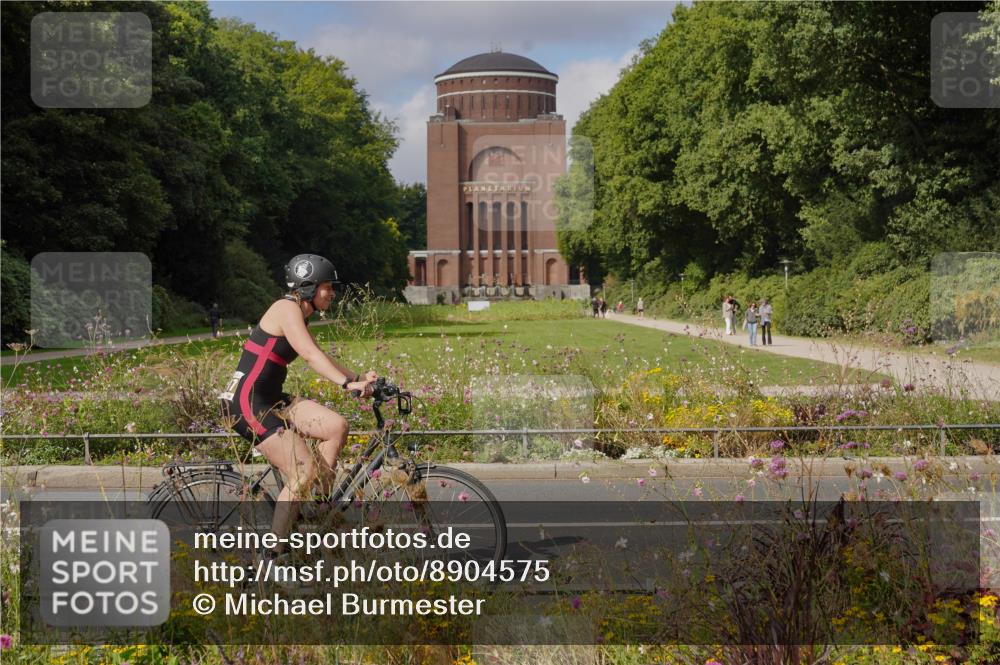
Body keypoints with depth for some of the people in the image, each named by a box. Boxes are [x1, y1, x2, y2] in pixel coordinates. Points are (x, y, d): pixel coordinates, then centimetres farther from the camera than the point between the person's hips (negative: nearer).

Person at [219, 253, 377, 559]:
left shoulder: (297, 314, 16)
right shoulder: (287, 308, -13)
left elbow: (319, 357, 21)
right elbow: (311, 355, -27)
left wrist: (358, 378, 9)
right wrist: (348, 383, -36)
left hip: (268, 400, 9)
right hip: (246, 402, -9)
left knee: (336, 426, -7)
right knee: (304, 472, -14)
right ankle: (271, 555, -6)